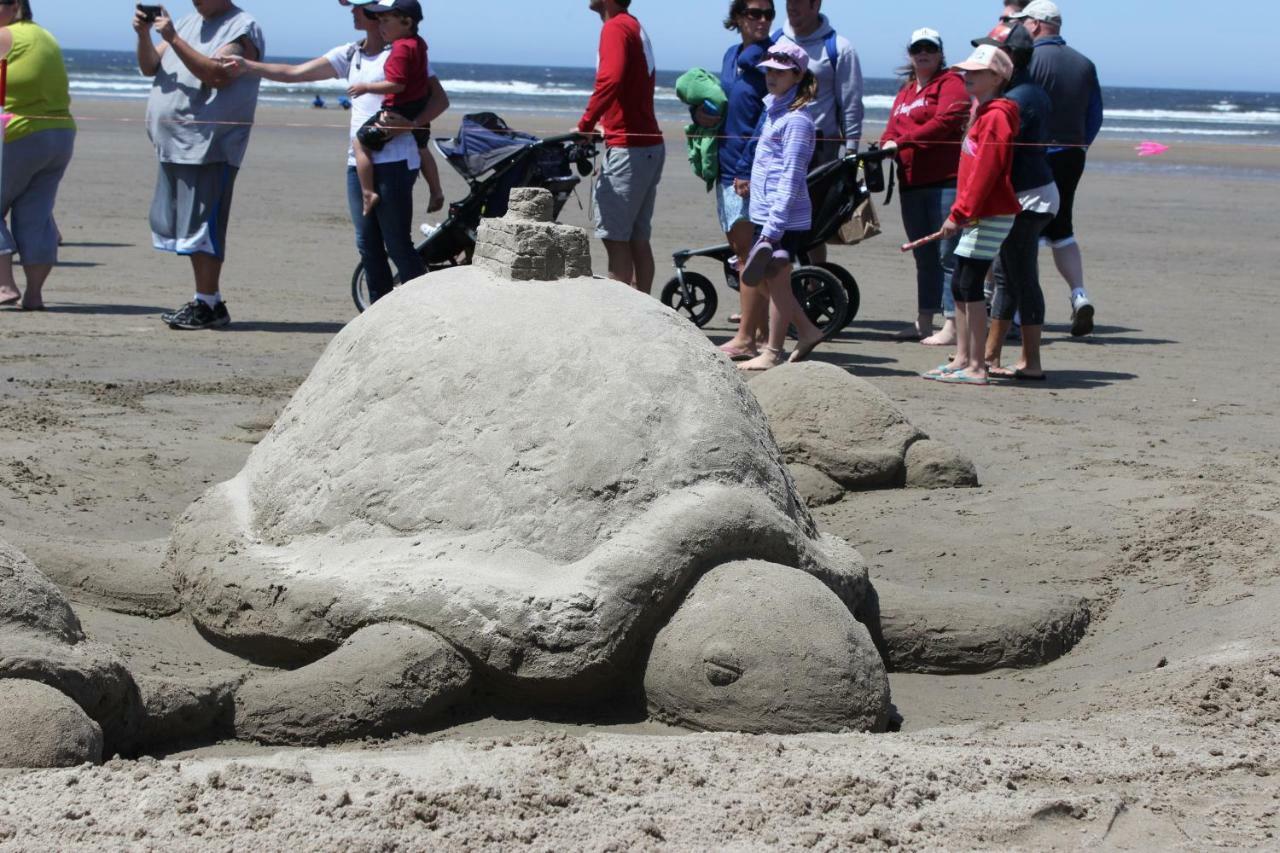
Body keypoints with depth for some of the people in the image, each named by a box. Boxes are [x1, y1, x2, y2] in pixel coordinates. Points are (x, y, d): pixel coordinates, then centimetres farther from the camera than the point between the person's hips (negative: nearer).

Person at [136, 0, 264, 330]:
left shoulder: (242, 28, -7)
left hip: (209, 146, -8)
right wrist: (143, 35, -2)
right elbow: (150, 67, 17)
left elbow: (218, 74, -21)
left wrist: (173, 38, -20)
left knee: (201, 226, -10)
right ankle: (206, 301, 18)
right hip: (175, 145, 9)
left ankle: (208, 303, -6)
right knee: (188, 227, 11)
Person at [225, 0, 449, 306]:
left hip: (394, 163, -7)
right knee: (368, 245, 7)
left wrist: (411, 122, -22)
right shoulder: (350, 55, 14)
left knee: (398, 245, -8)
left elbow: (440, 99, -6)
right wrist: (248, 66, 5)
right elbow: (296, 73, 14)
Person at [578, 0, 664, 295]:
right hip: (650, 145, 10)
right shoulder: (635, 27, 18)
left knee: (615, 237, -8)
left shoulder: (615, 27, -12)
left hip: (628, 148, -10)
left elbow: (610, 81, -27)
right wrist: (605, 125, 16)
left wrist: (585, 126, -20)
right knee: (637, 238, 12)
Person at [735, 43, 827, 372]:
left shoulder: (796, 119, -14)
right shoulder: (773, 110, 13)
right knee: (771, 280, 14)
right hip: (765, 214, 9)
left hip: (785, 219, -9)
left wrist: (773, 228, -22)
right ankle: (807, 332, 27)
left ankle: (772, 353, 9)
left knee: (776, 281, 0)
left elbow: (791, 178, -19)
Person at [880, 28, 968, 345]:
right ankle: (924, 322, 21)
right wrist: (885, 145, -6)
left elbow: (946, 120, -16)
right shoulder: (905, 91, 23)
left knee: (948, 255, -9)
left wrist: (902, 141, -17)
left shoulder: (950, 82, -1)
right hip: (912, 183, 8)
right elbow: (892, 129, 18)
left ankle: (951, 326, -10)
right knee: (924, 256, 14)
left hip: (946, 179, -8)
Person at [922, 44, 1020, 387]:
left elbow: (985, 172, -21)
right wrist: (962, 213, 17)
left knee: (970, 285, -9)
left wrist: (959, 213, -20)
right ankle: (962, 359, 18)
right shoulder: (982, 113, 17)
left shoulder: (995, 116, -15)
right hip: (979, 214, 10)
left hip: (991, 216, -10)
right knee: (960, 285, 12)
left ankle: (976, 367, -6)